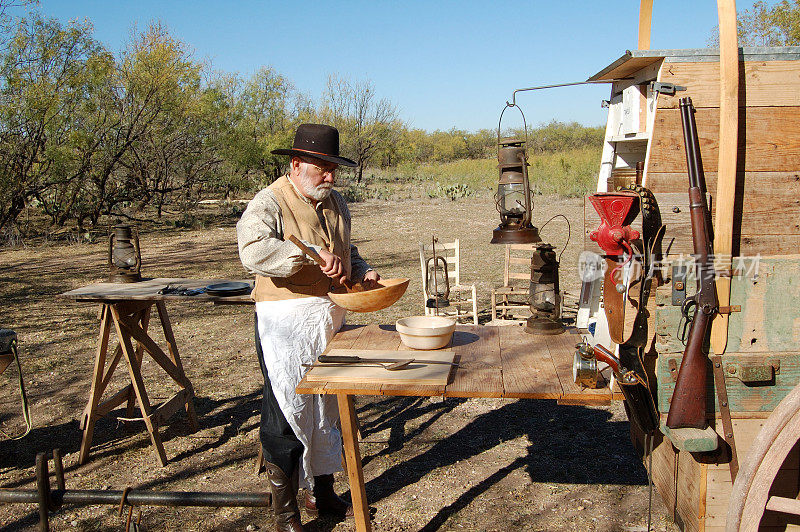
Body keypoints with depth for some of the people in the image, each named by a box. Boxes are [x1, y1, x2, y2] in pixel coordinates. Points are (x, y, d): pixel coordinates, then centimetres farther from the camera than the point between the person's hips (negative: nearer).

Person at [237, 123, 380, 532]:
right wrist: (312, 255, -32)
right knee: (288, 412, -3)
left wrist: (362, 272, 6)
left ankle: (322, 492, 33)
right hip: (286, 322, -7)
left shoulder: (336, 204, 13)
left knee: (327, 407, 16)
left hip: (330, 317, 8)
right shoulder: (270, 203, -11)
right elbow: (253, 249, -29)